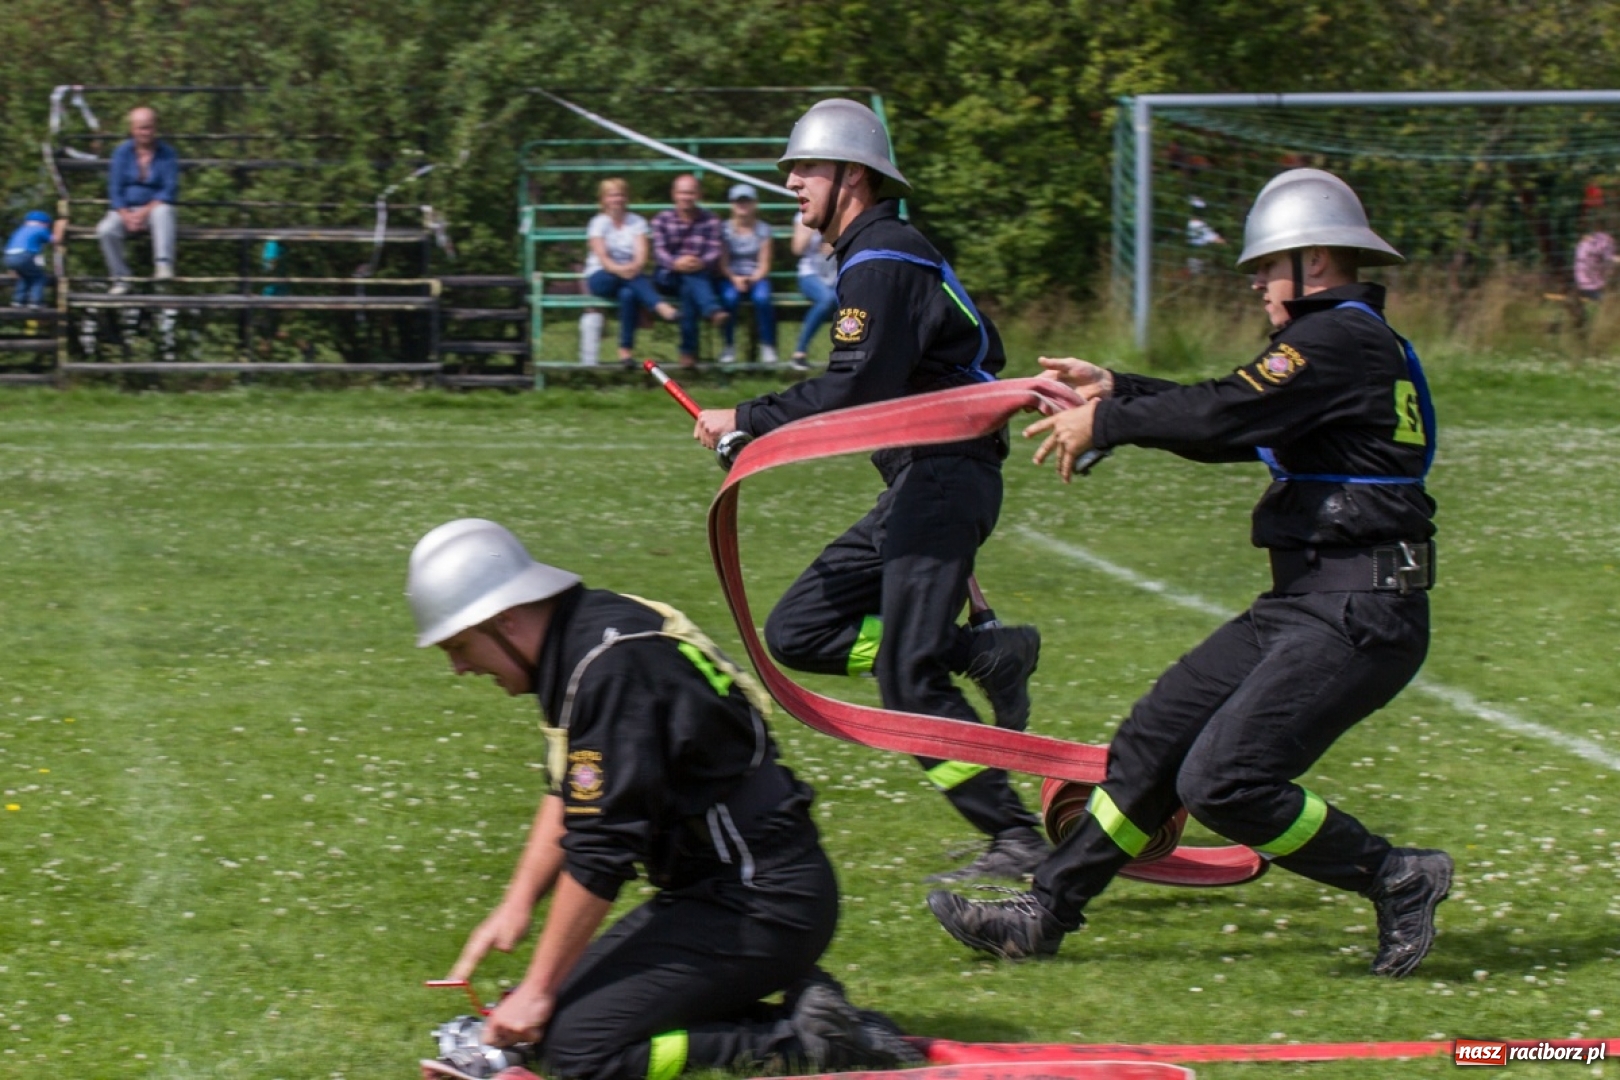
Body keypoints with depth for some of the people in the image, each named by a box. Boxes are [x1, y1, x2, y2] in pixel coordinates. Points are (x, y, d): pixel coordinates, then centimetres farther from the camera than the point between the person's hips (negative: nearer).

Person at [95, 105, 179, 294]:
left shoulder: (167, 153, -1)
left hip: (154, 207, -1)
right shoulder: (123, 151, 2)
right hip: (125, 210, 1)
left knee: (163, 212, -38)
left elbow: (170, 191, -7)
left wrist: (145, 211, -19)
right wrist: (126, 216, -15)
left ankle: (163, 264, -47)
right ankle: (121, 278, -16)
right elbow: (115, 190, 1)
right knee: (106, 230, -29)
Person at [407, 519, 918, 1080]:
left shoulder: (610, 668, -22)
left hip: (760, 906, -10)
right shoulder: (580, 639, 8)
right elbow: (569, 797, 23)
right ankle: (802, 1009, 5)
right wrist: (517, 904, 15)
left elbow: (601, 851, -21)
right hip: (709, 888, 10)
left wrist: (538, 990, -14)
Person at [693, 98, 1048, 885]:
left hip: (943, 479, -10)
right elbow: (983, 353, 23)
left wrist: (744, 423, -14)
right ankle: (985, 655, 4)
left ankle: (1016, 838, -10)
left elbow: (853, 391, -23)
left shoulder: (882, 263, -14)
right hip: (918, 487, 10)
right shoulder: (881, 254, 18)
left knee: (909, 682, -13)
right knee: (797, 633, 6)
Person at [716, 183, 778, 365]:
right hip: (732, 277, 0)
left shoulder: (762, 230, 7)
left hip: (756, 277, 0)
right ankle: (729, 345, -21)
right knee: (729, 297, -35)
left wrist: (754, 278, -19)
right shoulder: (725, 230, 5)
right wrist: (735, 279, -20)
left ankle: (767, 346, -23)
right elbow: (723, 263, -1)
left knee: (762, 298, -34)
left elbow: (764, 263, 1)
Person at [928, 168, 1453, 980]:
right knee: (1155, 740, 10)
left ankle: (1396, 880, -3)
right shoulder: (1349, 342, 18)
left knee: (1223, 780, -17)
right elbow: (1234, 426, 23)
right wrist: (1115, 390, 19)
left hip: (1359, 617, -10)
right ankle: (1045, 912, 17)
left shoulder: (1341, 341, -13)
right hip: (1302, 606, 10)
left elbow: (1222, 417, -20)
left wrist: (1104, 422, -7)